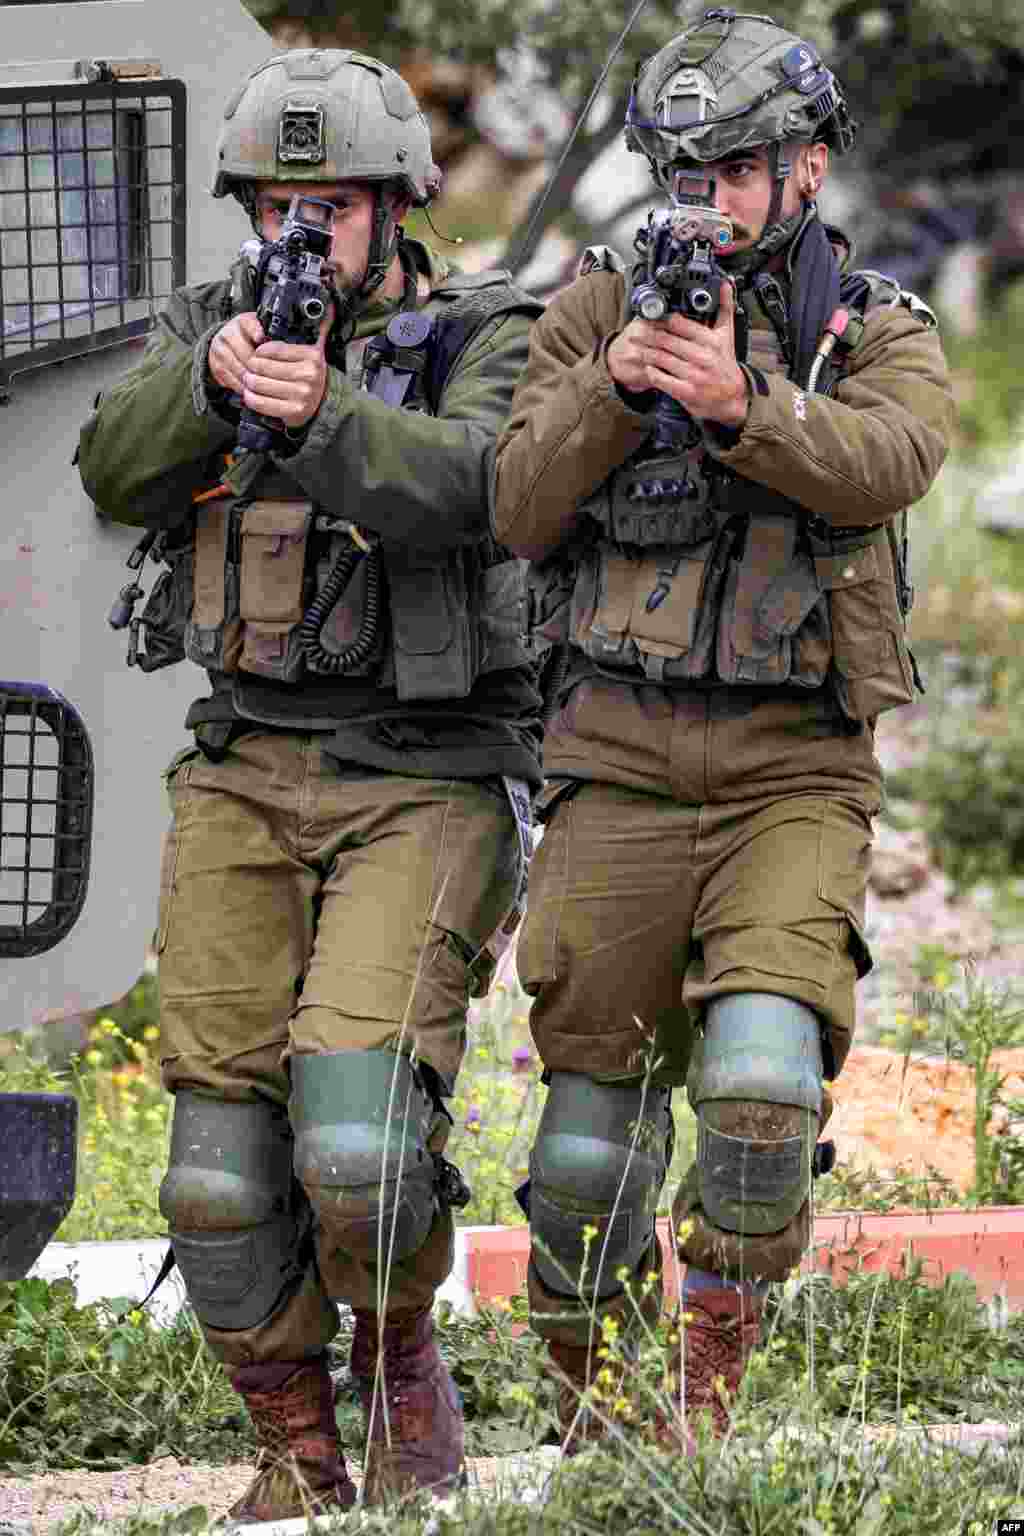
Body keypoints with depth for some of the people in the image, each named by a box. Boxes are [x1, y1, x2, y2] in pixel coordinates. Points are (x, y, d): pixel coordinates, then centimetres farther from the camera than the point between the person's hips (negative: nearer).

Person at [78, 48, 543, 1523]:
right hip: (244, 783, 4)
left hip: (425, 786, -4)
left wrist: (321, 413, -40)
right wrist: (215, 383, -25)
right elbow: (117, 471, -6)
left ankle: (402, 1357, 6)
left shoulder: (484, 344, -3)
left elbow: (472, 486, -23)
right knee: (225, 1162, -1)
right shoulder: (209, 325, 10)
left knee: (360, 1128, -21)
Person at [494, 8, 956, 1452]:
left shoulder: (880, 332, 6)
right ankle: (586, 1413, 22)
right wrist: (614, 386, -18)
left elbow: (886, 464, -17)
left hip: (794, 772, -1)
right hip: (621, 767, 1)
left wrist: (742, 404, -34)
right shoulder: (601, 305, 8)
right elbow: (519, 510, -2)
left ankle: (706, 1400, -9)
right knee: (591, 1134, 2)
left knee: (764, 1072, -23)